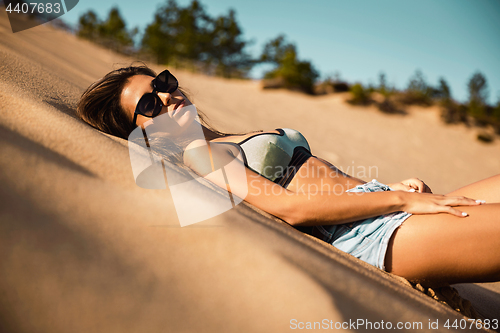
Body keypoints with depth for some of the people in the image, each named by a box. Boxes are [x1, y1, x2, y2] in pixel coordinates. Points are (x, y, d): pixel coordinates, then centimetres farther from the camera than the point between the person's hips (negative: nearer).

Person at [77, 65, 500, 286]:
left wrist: (400, 184, 2)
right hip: (371, 234, -9)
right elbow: (292, 207, -15)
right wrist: (401, 199, -14)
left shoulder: (247, 142, 22)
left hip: (395, 205, 9)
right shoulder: (197, 154, -3)